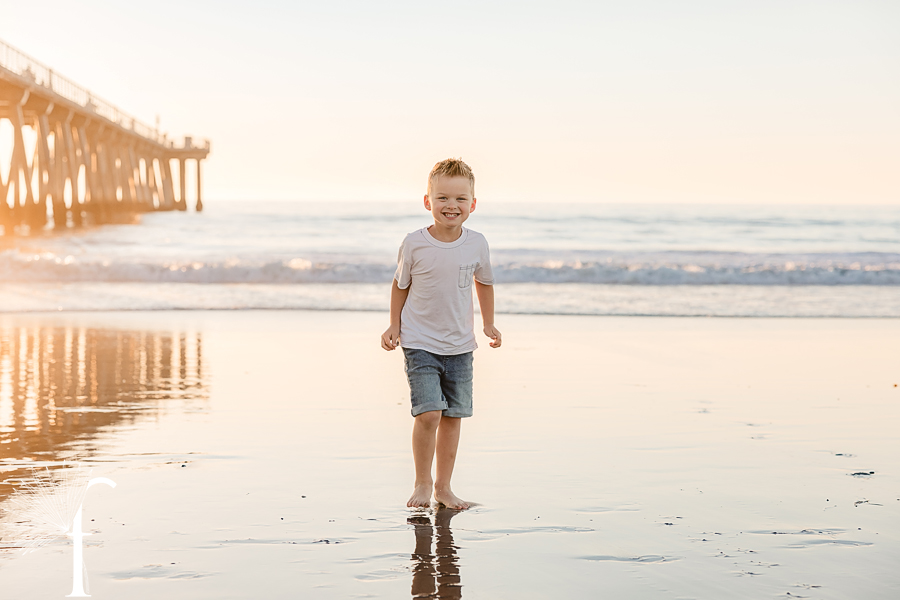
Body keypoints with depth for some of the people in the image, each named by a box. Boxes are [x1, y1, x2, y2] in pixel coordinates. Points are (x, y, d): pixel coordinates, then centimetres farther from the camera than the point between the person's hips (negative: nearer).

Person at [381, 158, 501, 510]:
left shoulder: (477, 244, -4)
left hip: (459, 346, 3)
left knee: (453, 417, 8)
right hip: (420, 344, -3)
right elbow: (400, 284, 4)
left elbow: (484, 282, 14)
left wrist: (489, 324, 11)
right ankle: (422, 483, 5)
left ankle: (443, 486, 22)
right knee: (428, 413, -14)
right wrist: (394, 326, 1)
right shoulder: (414, 244, -11)